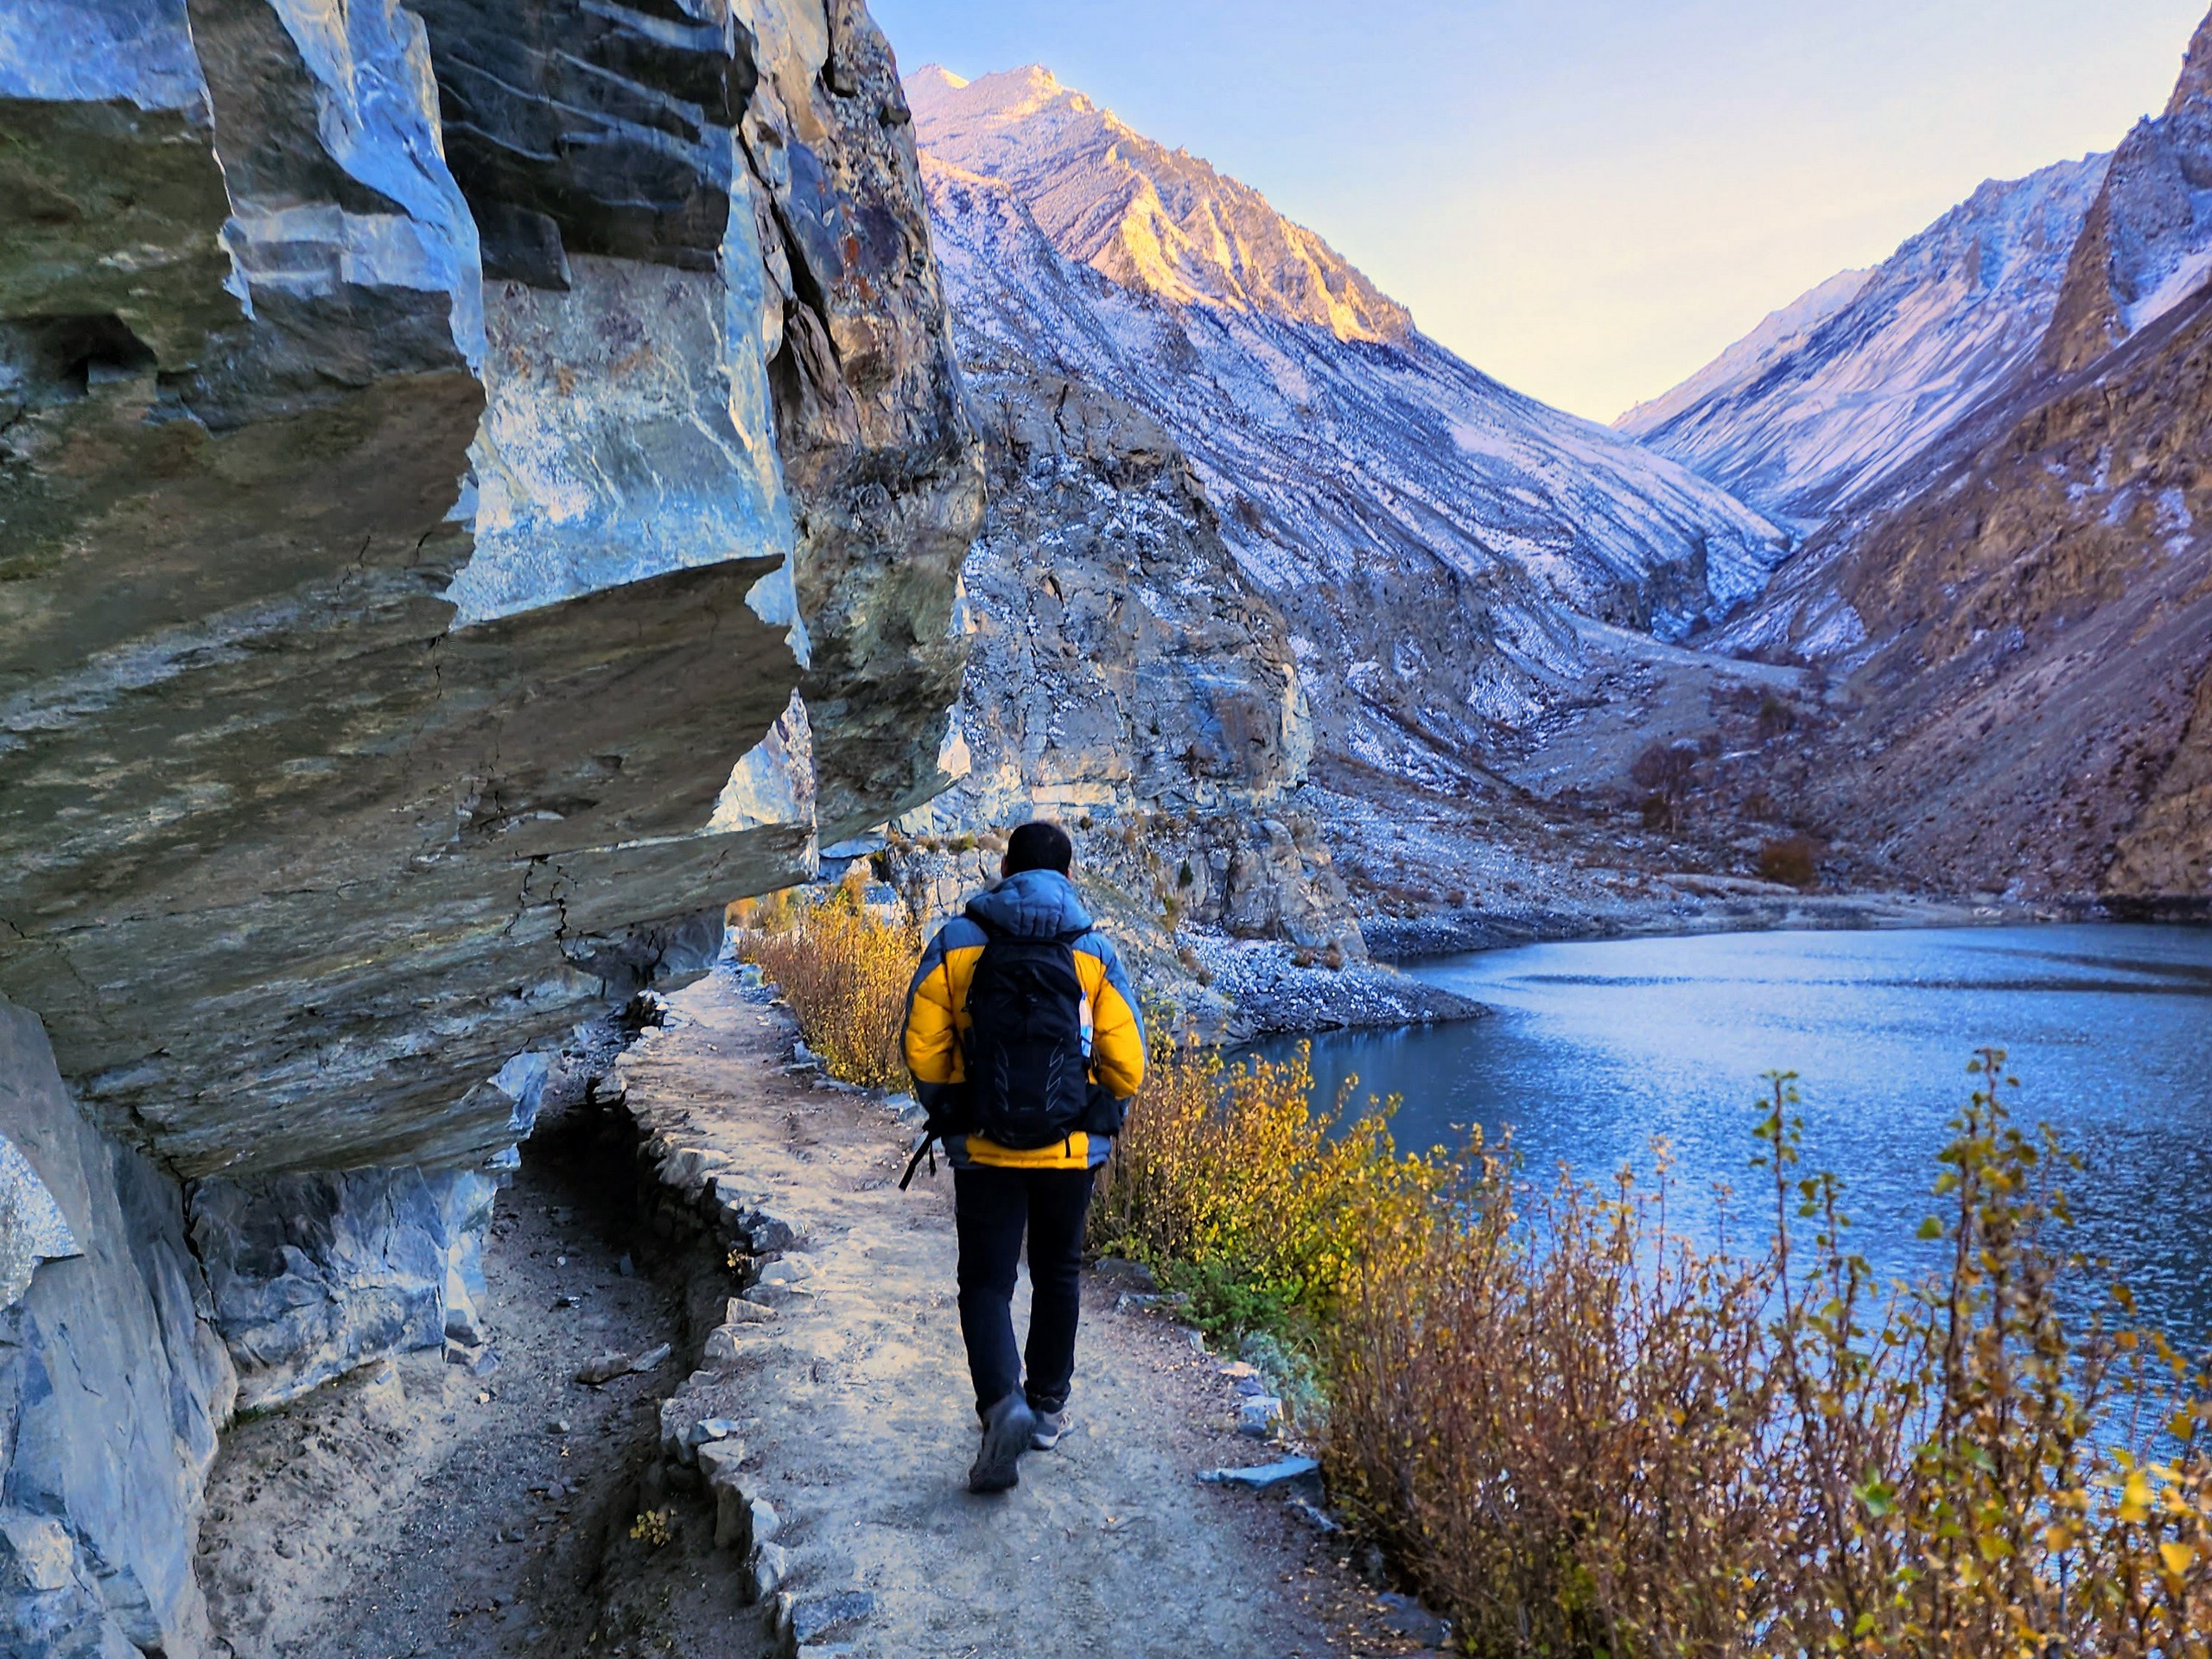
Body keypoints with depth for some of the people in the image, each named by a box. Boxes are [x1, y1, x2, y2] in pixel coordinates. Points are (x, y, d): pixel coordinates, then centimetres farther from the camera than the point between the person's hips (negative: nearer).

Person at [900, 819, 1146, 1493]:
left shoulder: (957, 943, -3)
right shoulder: (1094, 951, -1)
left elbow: (922, 1047, -5)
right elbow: (1126, 1062, -3)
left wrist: (949, 1111, 13)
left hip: (984, 1151, -1)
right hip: (1071, 1151, 2)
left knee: (986, 1283, 6)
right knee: (1058, 1276, 19)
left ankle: (1003, 1402, -15)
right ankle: (1048, 1407, 31)